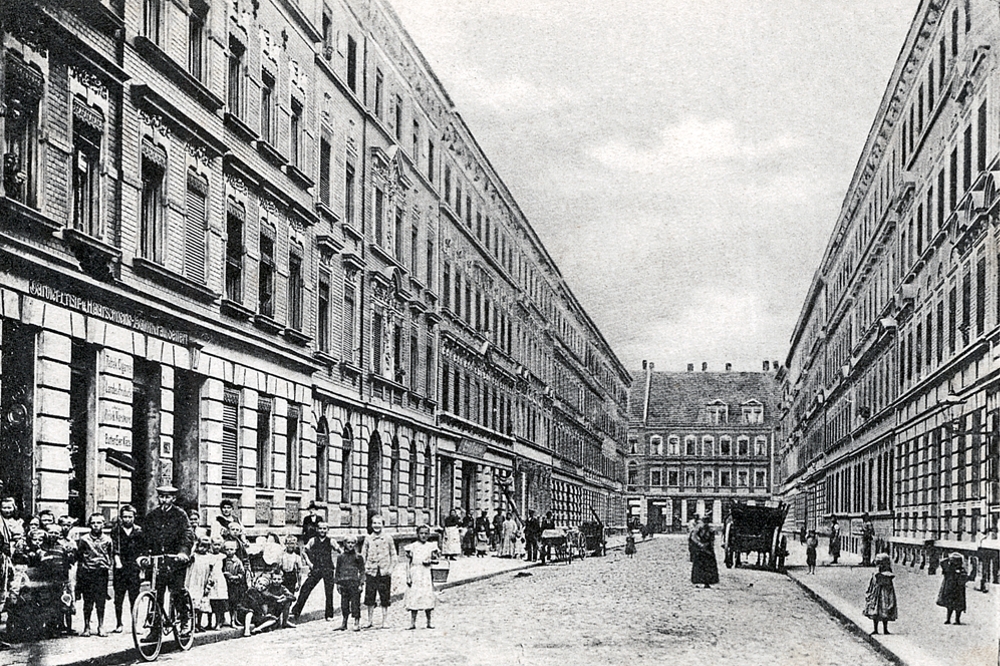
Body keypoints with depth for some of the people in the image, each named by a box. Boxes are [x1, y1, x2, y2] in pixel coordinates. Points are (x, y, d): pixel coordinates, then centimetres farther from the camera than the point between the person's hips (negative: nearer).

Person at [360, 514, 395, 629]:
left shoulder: (388, 538, 4)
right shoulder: (368, 539, 7)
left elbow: (393, 554, 7)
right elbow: (363, 555, 11)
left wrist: (391, 568, -4)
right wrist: (363, 569, 1)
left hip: (384, 572, -1)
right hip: (371, 572, 1)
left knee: (384, 599, 2)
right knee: (369, 599, 3)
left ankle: (383, 622, 11)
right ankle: (369, 621, 15)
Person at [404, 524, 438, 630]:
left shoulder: (431, 546, 7)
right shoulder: (412, 547, 2)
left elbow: (436, 560, 11)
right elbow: (408, 563, 1)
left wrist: (430, 561, -10)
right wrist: (408, 577, -5)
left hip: (427, 574, 1)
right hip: (415, 574, -1)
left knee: (428, 597, 1)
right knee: (414, 598, -4)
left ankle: (429, 622, 10)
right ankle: (412, 623, 1)